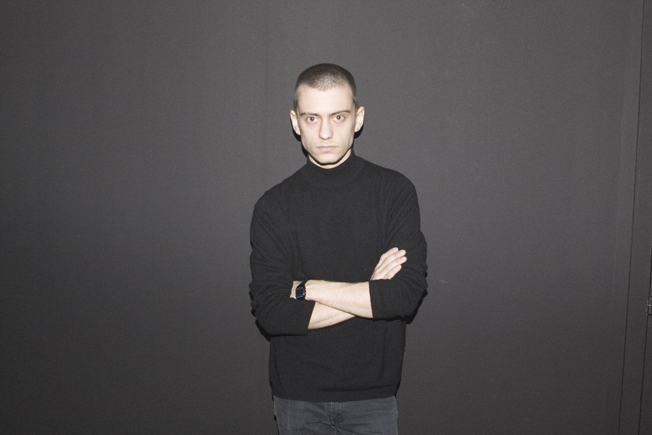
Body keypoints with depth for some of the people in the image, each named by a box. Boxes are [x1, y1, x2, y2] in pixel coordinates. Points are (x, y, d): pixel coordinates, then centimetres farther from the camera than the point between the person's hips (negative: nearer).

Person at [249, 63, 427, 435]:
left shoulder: (395, 191, -6)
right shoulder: (274, 207, -4)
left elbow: (407, 295, -16)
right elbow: (270, 313, -13)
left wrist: (306, 288, -13)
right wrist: (370, 294, -15)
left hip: (373, 394, 0)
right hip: (297, 395, 1)